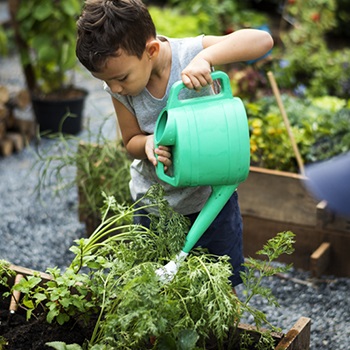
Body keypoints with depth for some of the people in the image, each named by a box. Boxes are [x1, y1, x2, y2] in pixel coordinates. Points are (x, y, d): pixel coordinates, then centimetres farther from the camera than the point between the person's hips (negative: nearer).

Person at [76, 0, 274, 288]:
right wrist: (147, 144, -27)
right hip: (155, 198, 2)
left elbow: (262, 40, -32)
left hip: (211, 191, -2)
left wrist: (206, 57, -46)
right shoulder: (119, 89, -16)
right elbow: (131, 140, -4)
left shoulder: (190, 53, -25)